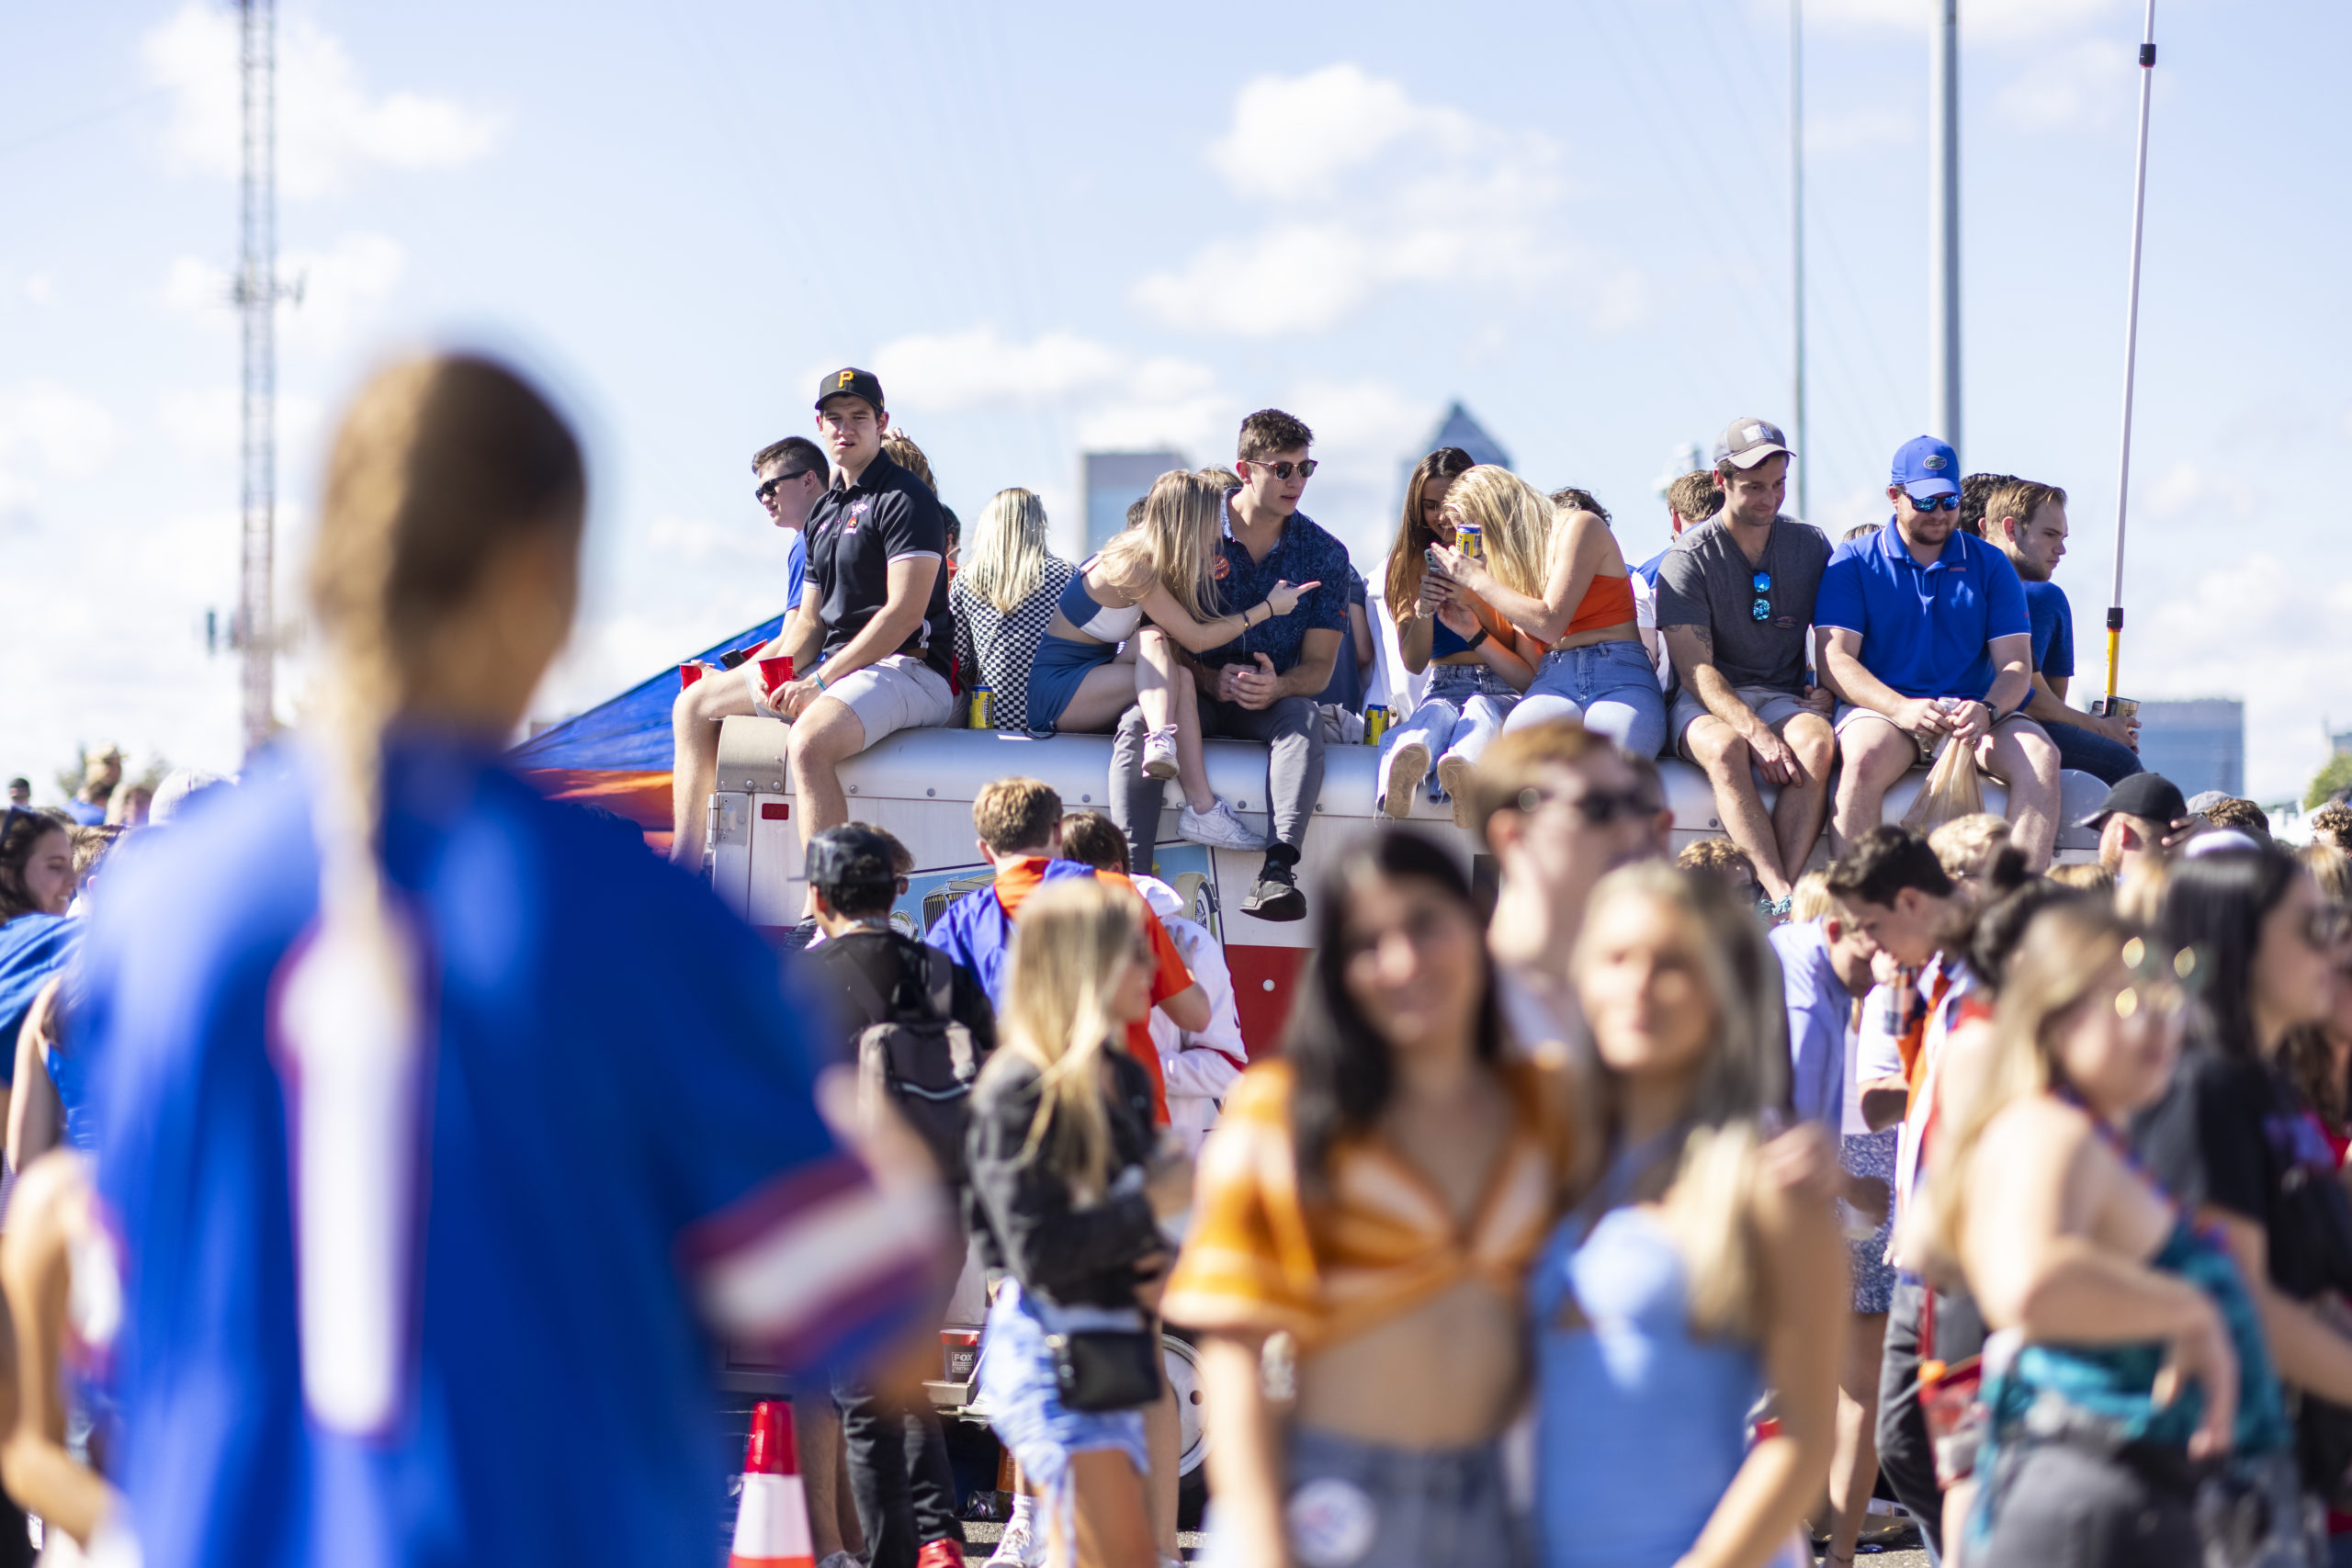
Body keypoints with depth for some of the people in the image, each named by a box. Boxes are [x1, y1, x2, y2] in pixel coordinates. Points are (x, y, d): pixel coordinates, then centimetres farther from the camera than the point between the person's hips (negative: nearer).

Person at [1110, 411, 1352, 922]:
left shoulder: (1324, 554, 3)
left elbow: (1318, 665, 0)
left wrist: (1277, 687, -24)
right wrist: (1210, 680, -21)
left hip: (1272, 702, 0)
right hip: (1194, 693, 0)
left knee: (1303, 718, -35)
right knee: (1137, 723, -32)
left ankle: (1277, 869, -53)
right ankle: (1132, 875, -45)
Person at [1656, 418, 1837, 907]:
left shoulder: (1810, 545, 10)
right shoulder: (1689, 559, -3)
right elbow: (1695, 668, -12)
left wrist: (1827, 689, -3)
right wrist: (1755, 732, -27)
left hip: (1784, 697, 3)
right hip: (1707, 702, -3)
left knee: (1817, 742, -33)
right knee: (1726, 749, -38)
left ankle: (1778, 895, -41)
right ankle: (1781, 896, -47)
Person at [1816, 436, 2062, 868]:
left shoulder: (1990, 566, 14)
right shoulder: (1854, 561, 7)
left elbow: (2015, 666, 6)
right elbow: (1833, 659, -4)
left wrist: (1987, 711, -19)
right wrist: (1903, 709, -22)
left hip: (1973, 714, 3)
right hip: (1882, 708, -2)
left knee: (2039, 754, -27)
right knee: (1865, 759, -37)